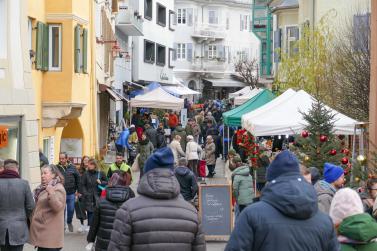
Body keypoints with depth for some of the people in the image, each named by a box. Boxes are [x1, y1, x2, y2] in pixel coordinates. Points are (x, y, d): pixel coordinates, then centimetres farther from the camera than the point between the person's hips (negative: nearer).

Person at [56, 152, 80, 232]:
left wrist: (78, 190, 3)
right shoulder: (57, 168, -3)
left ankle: (69, 222, 36)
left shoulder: (72, 168, 1)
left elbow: (78, 179, 6)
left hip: (71, 193, 1)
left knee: (71, 210, 11)